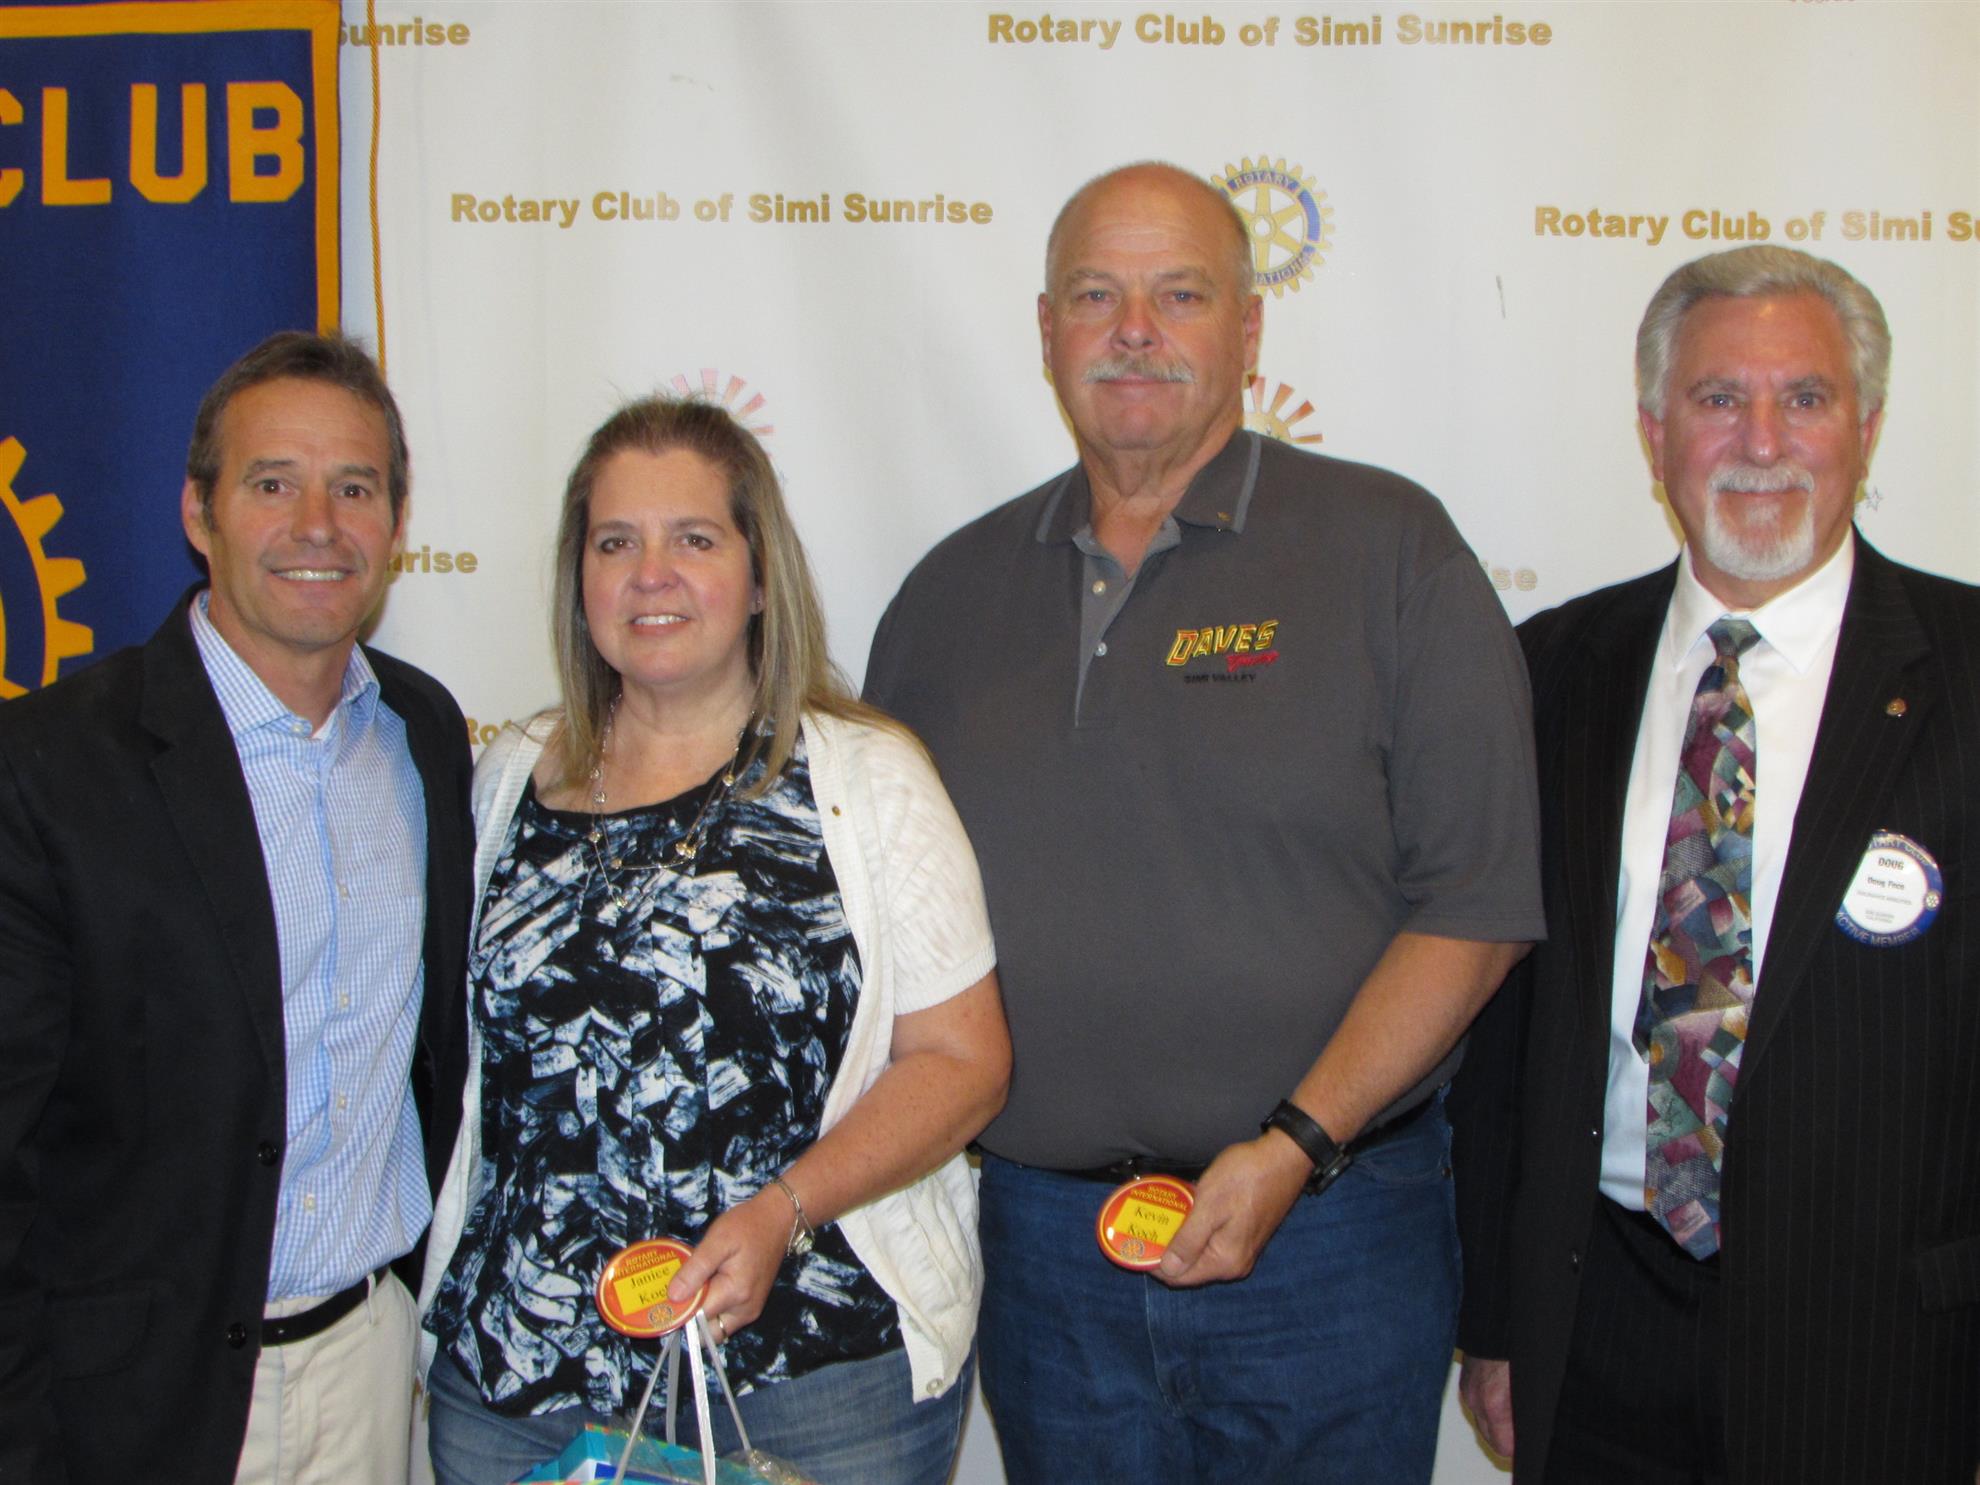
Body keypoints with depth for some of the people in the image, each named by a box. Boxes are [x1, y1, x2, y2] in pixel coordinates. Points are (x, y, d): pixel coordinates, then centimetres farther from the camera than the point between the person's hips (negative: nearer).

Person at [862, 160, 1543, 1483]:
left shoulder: (1389, 547, -3)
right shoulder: (953, 593, 8)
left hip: (1325, 1238, -3)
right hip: (1038, 1241, 3)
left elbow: (1476, 903, -8)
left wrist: (1295, 1148, -15)